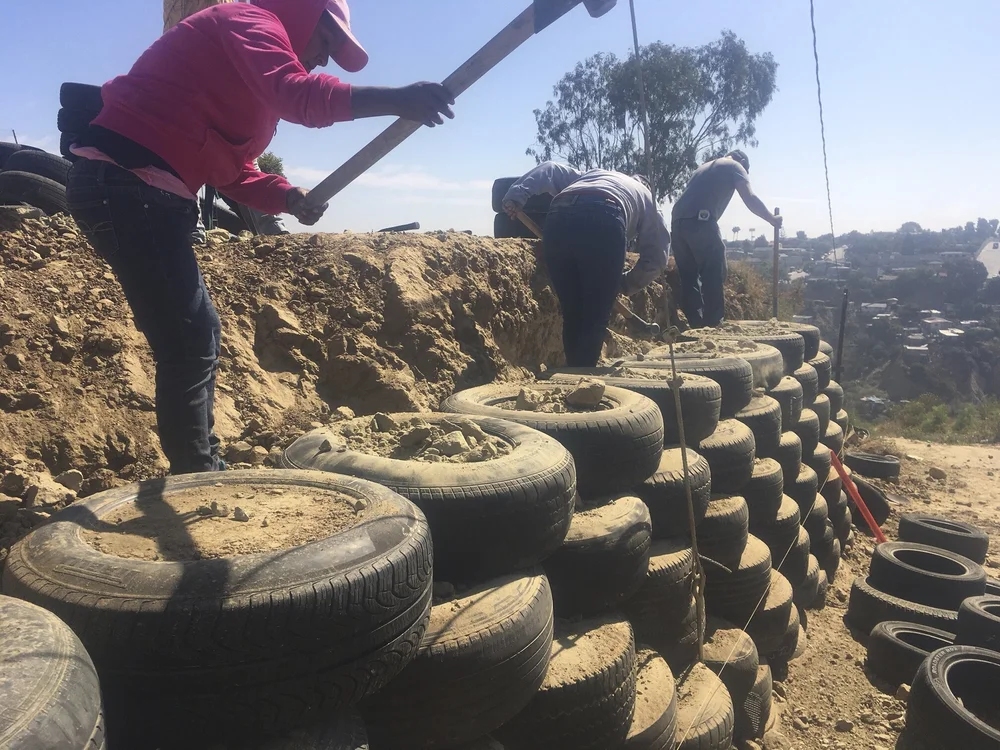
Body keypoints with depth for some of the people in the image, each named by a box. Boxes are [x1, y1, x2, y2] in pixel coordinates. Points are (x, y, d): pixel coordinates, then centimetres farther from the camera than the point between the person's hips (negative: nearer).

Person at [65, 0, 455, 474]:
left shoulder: (247, 63, 26)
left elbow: (229, 167, 18)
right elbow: (296, 94, -25)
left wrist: (288, 197, 1)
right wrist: (395, 99, -31)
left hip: (133, 189, 11)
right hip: (126, 185, -10)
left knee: (197, 336, 14)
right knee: (189, 342, -10)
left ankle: (203, 471, 23)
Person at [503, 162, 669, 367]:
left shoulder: (588, 175, 44)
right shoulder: (645, 197, 36)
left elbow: (550, 169, 28)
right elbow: (656, 258, 31)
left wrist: (516, 196, 17)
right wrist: (626, 285, 43)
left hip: (558, 221, 4)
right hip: (603, 224, -3)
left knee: (572, 315, 15)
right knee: (596, 319, 6)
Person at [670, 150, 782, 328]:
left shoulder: (703, 167, 35)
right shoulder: (735, 166, 16)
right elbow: (750, 199, 4)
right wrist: (772, 219, 16)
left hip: (678, 221, 7)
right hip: (700, 222, -7)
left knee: (689, 278, 9)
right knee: (713, 278, -2)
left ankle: (697, 326, 11)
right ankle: (714, 325, -4)